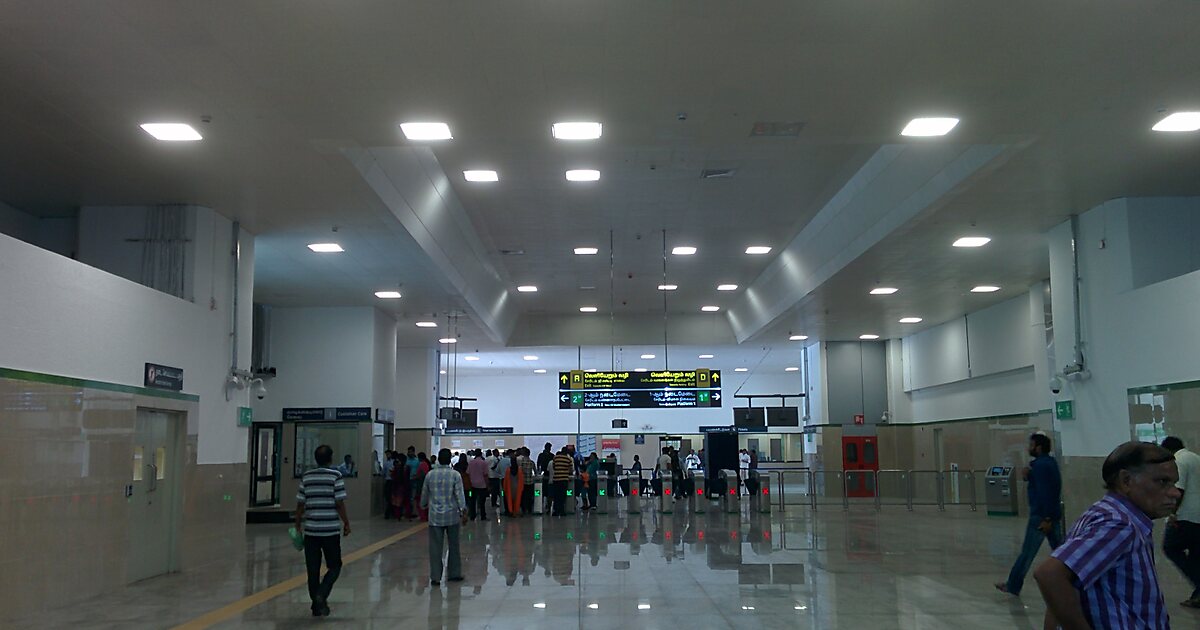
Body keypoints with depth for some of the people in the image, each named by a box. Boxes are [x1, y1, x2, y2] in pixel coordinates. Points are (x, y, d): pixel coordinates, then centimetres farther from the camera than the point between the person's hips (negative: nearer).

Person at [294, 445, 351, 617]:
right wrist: (347, 523, 3)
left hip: (310, 530, 3)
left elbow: (300, 504, 4)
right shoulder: (335, 476, -6)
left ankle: (317, 605, 15)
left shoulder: (306, 477, 4)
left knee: (313, 569, 11)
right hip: (331, 530, -3)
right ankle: (321, 595, -11)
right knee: (334, 566, 10)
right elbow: (339, 503, -9)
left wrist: (298, 525, 16)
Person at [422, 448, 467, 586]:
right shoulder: (455, 475, -6)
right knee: (453, 546, 11)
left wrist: (424, 506, 30)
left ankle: (435, 577, 3)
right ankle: (454, 573, 19)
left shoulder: (430, 475, 1)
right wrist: (463, 512, -7)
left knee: (435, 547, 3)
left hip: (435, 516, 1)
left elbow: (424, 494, 11)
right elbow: (459, 495, -10)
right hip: (452, 516, -1)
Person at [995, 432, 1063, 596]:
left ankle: (1013, 586, 6)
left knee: (1027, 553, -1)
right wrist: (1029, 475, 5)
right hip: (1054, 514, 9)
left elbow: (1044, 492, -22)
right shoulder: (1051, 463, 13)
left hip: (1041, 515, -9)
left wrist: (1047, 518, -23)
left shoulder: (1040, 465, -16)